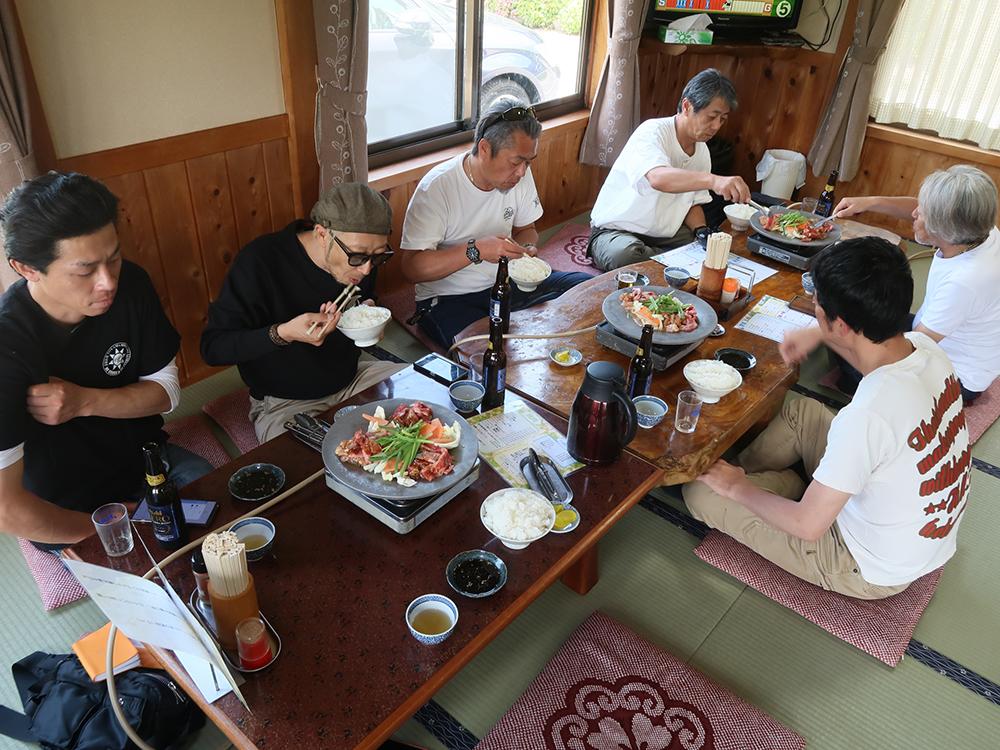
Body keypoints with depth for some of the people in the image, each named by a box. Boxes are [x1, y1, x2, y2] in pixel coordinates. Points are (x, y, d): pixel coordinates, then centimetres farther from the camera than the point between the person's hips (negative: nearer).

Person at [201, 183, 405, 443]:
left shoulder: (362, 259, -7)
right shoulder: (260, 261, -24)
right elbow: (212, 347, -19)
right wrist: (284, 333, -34)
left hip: (350, 378, 5)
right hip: (284, 403, -5)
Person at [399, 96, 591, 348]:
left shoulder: (520, 175, -2)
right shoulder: (437, 187, -20)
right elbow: (412, 268, -23)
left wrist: (526, 249, -9)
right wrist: (475, 250, -33)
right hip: (448, 298, -6)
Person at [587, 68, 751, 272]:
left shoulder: (702, 152, 5)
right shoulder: (653, 131, -20)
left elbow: (692, 203, 15)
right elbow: (658, 178, -42)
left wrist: (703, 233, -6)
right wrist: (713, 180, -56)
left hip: (665, 235, 6)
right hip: (616, 231, -6)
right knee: (625, 254, -40)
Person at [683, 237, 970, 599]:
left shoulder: (867, 417, -40)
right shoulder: (926, 348, -16)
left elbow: (807, 525, -28)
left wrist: (738, 488, -12)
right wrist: (825, 336, 9)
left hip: (871, 570, -8)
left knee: (702, 492, -8)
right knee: (800, 410, 17)